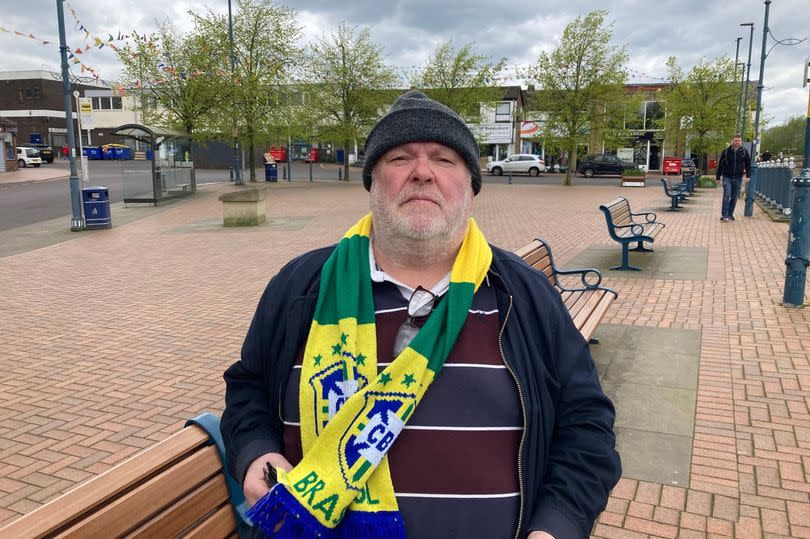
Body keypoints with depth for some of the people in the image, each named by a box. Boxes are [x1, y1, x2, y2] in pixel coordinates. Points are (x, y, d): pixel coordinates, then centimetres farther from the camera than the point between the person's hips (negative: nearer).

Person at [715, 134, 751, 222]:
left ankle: (730, 214, 20)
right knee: (726, 196, -10)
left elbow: (748, 164, 11)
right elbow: (720, 164, 2)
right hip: (727, 177, -2)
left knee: (734, 197, 8)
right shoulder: (726, 151, -1)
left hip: (738, 178, 2)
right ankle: (724, 215, -7)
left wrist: (748, 175, 1)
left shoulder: (744, 152, 3)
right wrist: (717, 177, 1)